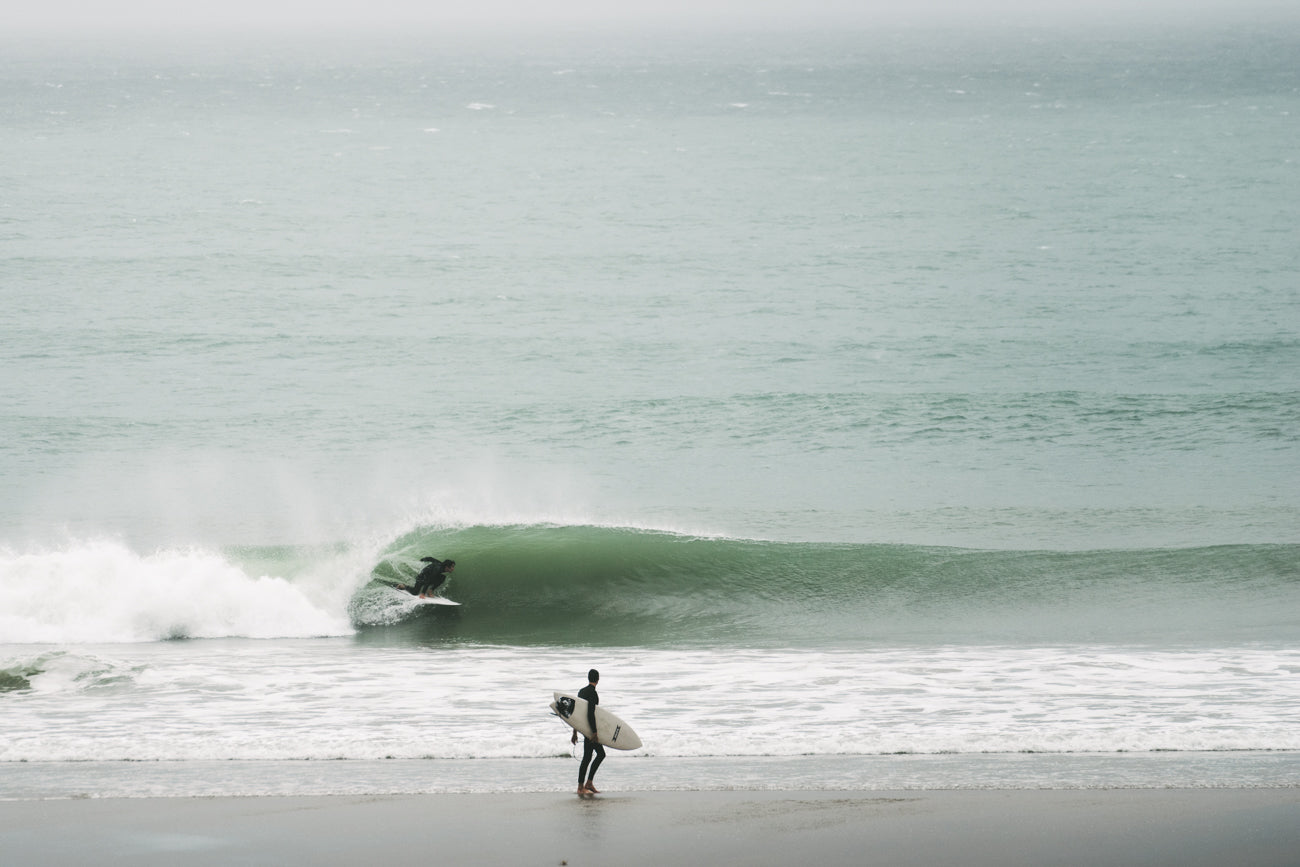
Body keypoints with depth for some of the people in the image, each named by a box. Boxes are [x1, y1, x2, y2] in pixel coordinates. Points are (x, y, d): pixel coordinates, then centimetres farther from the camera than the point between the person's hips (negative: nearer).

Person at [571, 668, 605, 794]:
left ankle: (589, 783, 12)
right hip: (589, 727, -10)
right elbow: (590, 714, -24)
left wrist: (575, 733, 23)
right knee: (587, 757, -6)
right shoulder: (592, 693, -15)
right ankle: (581, 787, -5)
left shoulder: (581, 691, 14)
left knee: (601, 754, 13)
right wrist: (594, 732, -24)